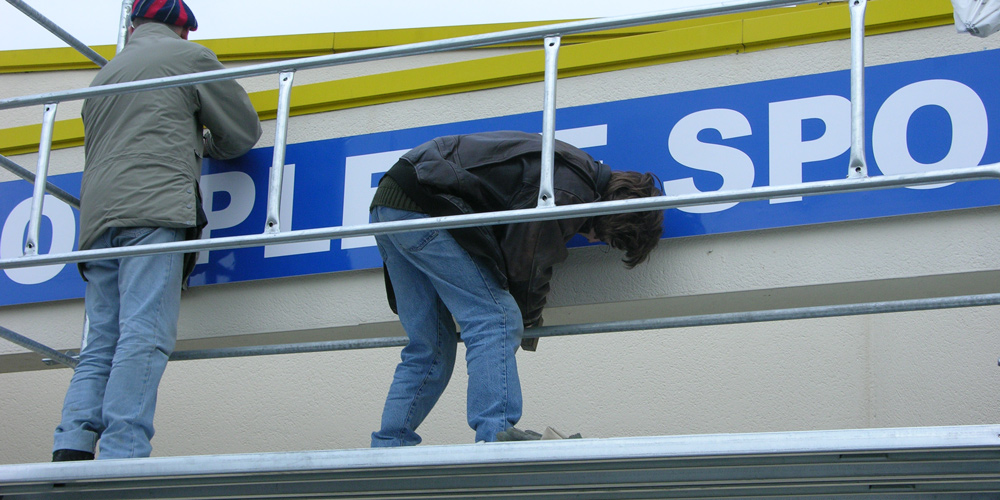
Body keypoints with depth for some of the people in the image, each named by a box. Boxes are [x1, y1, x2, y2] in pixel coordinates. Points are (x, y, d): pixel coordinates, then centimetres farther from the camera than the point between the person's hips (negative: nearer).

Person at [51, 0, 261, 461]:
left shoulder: (105, 74, 31)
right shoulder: (189, 55, 14)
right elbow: (244, 131, 18)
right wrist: (202, 146, 39)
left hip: (98, 215, 6)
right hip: (155, 205, -6)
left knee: (101, 345, 2)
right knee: (144, 337, -15)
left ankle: (71, 451, -13)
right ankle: (121, 457, -25)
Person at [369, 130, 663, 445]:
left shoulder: (574, 169, 16)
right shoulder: (568, 192, -15)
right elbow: (525, 263, -8)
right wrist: (530, 321, 12)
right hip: (421, 205, -10)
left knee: (430, 347, 11)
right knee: (496, 321, -13)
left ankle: (387, 450, 11)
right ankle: (496, 439, -23)